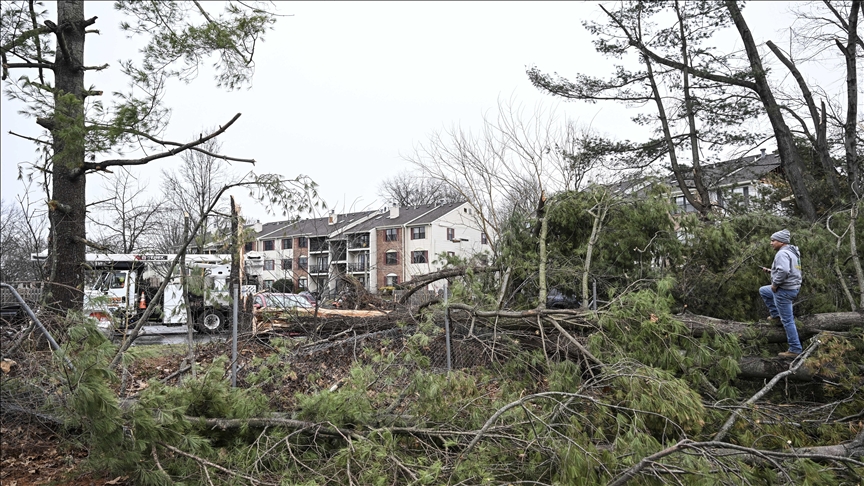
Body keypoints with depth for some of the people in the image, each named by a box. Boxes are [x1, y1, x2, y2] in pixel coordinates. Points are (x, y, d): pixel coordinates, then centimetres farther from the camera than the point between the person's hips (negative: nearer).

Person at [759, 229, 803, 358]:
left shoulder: (782, 253, -19)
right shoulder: (792, 252, 13)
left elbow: (783, 271, -33)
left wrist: (775, 284, -20)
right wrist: (771, 270, 16)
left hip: (784, 290, -10)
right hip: (792, 288, 10)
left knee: (787, 320, -3)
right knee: (763, 291, 27)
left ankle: (795, 349, 3)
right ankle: (776, 315, 24)